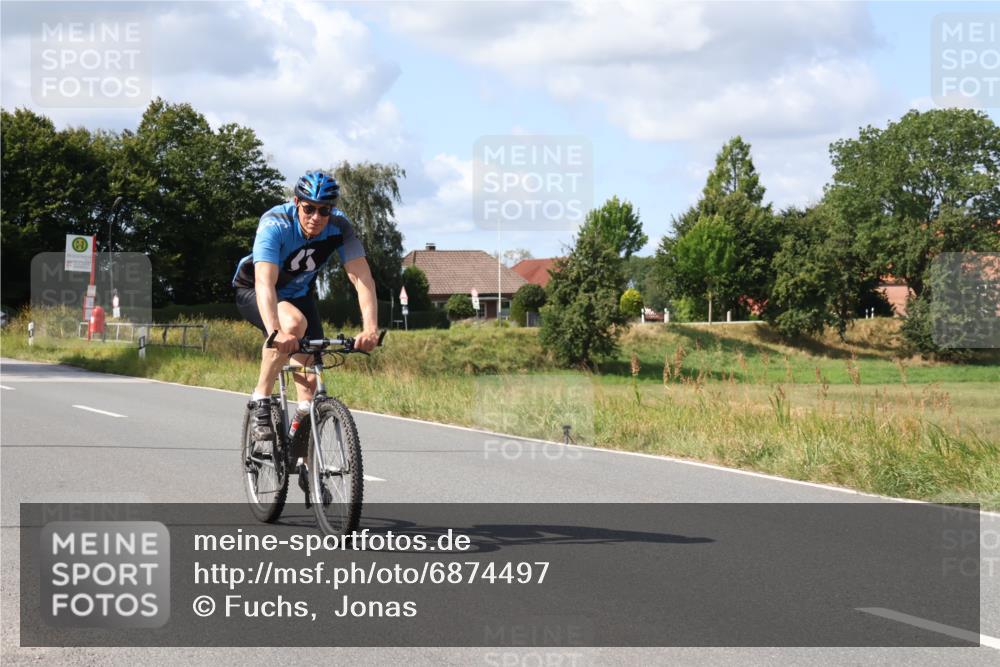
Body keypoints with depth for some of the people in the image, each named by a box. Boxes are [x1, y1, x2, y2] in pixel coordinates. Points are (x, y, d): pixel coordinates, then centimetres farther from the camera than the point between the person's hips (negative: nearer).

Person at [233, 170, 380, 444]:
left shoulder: (339, 227, -24)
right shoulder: (275, 224, -34)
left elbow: (362, 277, -33)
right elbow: (265, 283, -46)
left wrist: (370, 328, -49)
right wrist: (275, 333, -62)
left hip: (299, 294, 4)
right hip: (253, 292, -4)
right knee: (294, 323, -35)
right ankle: (261, 399, -19)